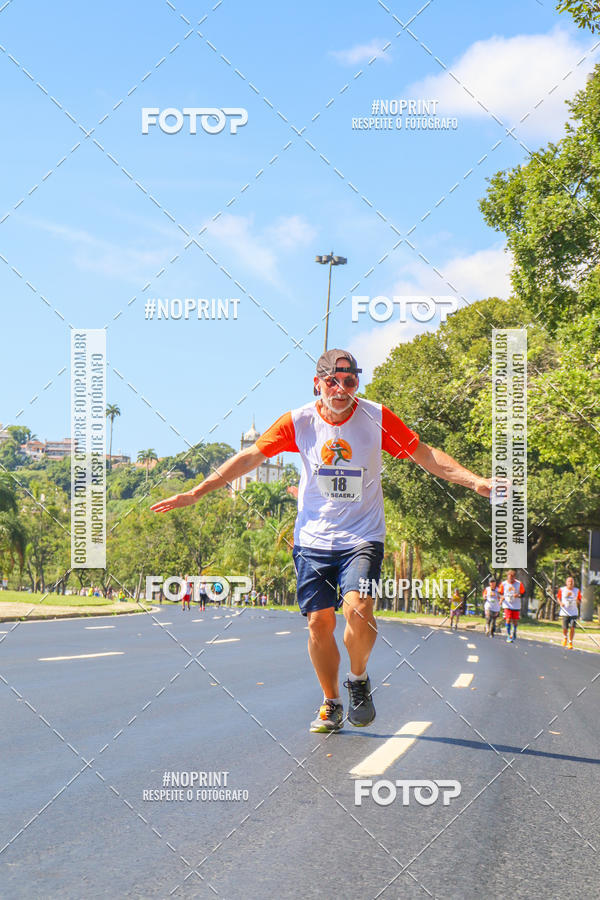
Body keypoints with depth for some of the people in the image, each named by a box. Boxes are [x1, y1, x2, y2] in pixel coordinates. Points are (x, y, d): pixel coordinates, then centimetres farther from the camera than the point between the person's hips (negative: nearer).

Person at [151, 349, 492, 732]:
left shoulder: (377, 417, -5)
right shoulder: (298, 421, -3)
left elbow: (427, 455, 1)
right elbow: (249, 458, 3)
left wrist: (476, 481, -9)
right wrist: (195, 493, 0)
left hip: (363, 538, -2)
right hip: (313, 539, 2)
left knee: (358, 609, -23)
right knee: (319, 622, -3)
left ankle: (359, 679, 6)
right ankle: (331, 705, 18)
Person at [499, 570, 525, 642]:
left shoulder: (519, 584, -2)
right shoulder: (503, 584, -1)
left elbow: (523, 593, 3)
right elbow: (500, 593, 10)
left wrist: (518, 595, -18)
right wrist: (502, 597, -10)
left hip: (516, 606, 1)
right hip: (507, 605, -1)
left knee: (515, 621, 6)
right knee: (508, 620, -12)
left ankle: (513, 634, 32)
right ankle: (508, 636, -6)